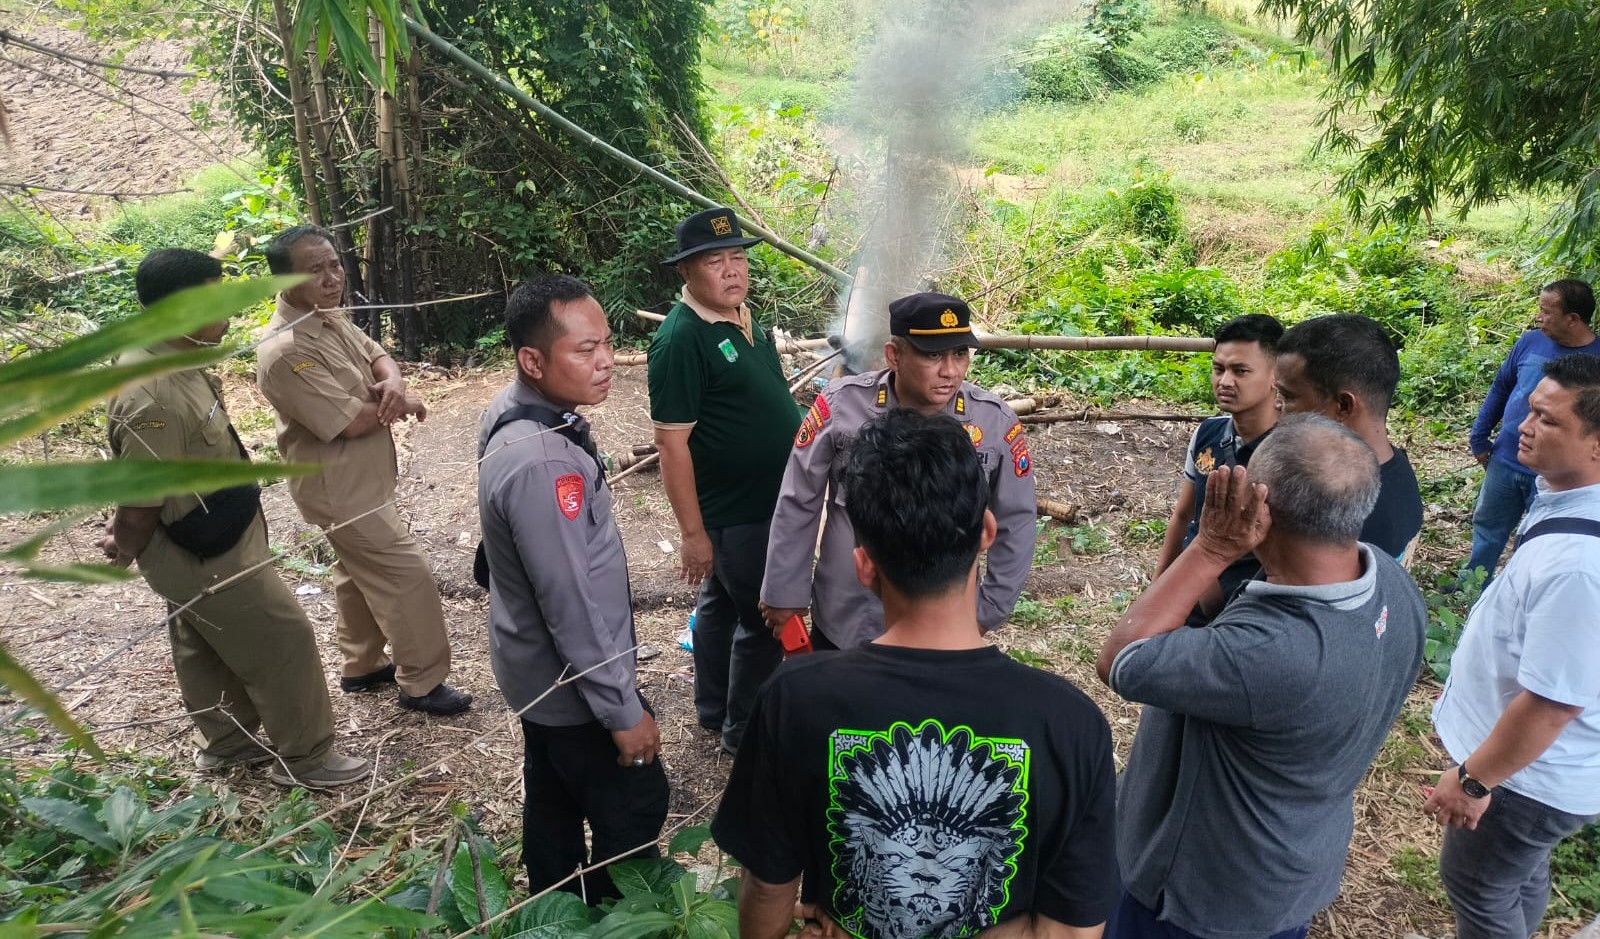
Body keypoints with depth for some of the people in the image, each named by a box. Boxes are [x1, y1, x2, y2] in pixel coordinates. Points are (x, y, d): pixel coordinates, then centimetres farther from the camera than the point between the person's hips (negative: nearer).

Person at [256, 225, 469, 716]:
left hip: (359, 477, 10)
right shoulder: (285, 351, -28)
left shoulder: (329, 316, 2)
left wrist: (393, 383, -19)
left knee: (359, 572, 21)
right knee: (406, 573, -5)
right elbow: (352, 421, -28)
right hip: (340, 486, -10)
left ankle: (362, 666, 38)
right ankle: (422, 683, 9)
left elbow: (377, 355, 4)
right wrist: (404, 405, -12)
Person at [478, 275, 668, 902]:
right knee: (635, 808, 11)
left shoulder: (512, 410, -4)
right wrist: (623, 710, -19)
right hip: (574, 683, -9)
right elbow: (572, 607, -30)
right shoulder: (540, 464, -35)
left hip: (539, 671, 9)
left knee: (553, 802, 26)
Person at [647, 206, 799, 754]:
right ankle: (743, 733, 23)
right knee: (766, 622, 4)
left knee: (721, 604, 21)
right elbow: (672, 443, -23)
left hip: (764, 500, 9)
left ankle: (713, 711, 38)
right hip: (734, 514, -9)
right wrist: (692, 532, -21)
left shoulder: (739, 317, 5)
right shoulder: (681, 339, -23)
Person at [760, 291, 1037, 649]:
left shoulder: (996, 422, -13)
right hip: (841, 623, 0)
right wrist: (786, 591, 0)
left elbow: (1016, 522, -1)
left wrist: (990, 608, 2)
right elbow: (798, 504, -5)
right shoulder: (841, 405, -16)